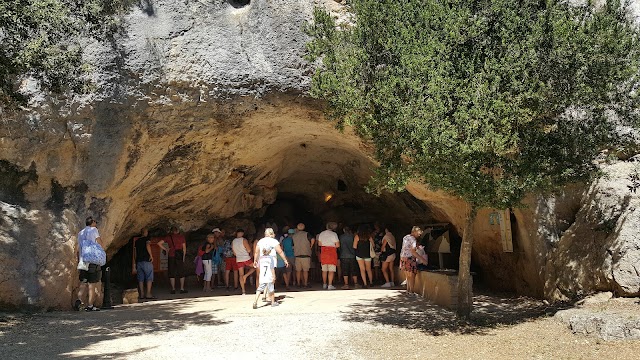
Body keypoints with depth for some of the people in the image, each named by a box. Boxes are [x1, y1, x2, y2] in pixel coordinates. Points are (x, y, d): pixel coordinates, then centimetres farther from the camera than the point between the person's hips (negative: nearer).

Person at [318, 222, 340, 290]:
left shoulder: (321, 234, 9)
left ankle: (324, 284, 20)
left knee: (324, 270, 13)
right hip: (332, 252, -5)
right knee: (331, 270, -4)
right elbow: (337, 245, -9)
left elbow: (319, 243, 14)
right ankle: (330, 285, -9)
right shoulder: (334, 234, -7)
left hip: (323, 252, 5)